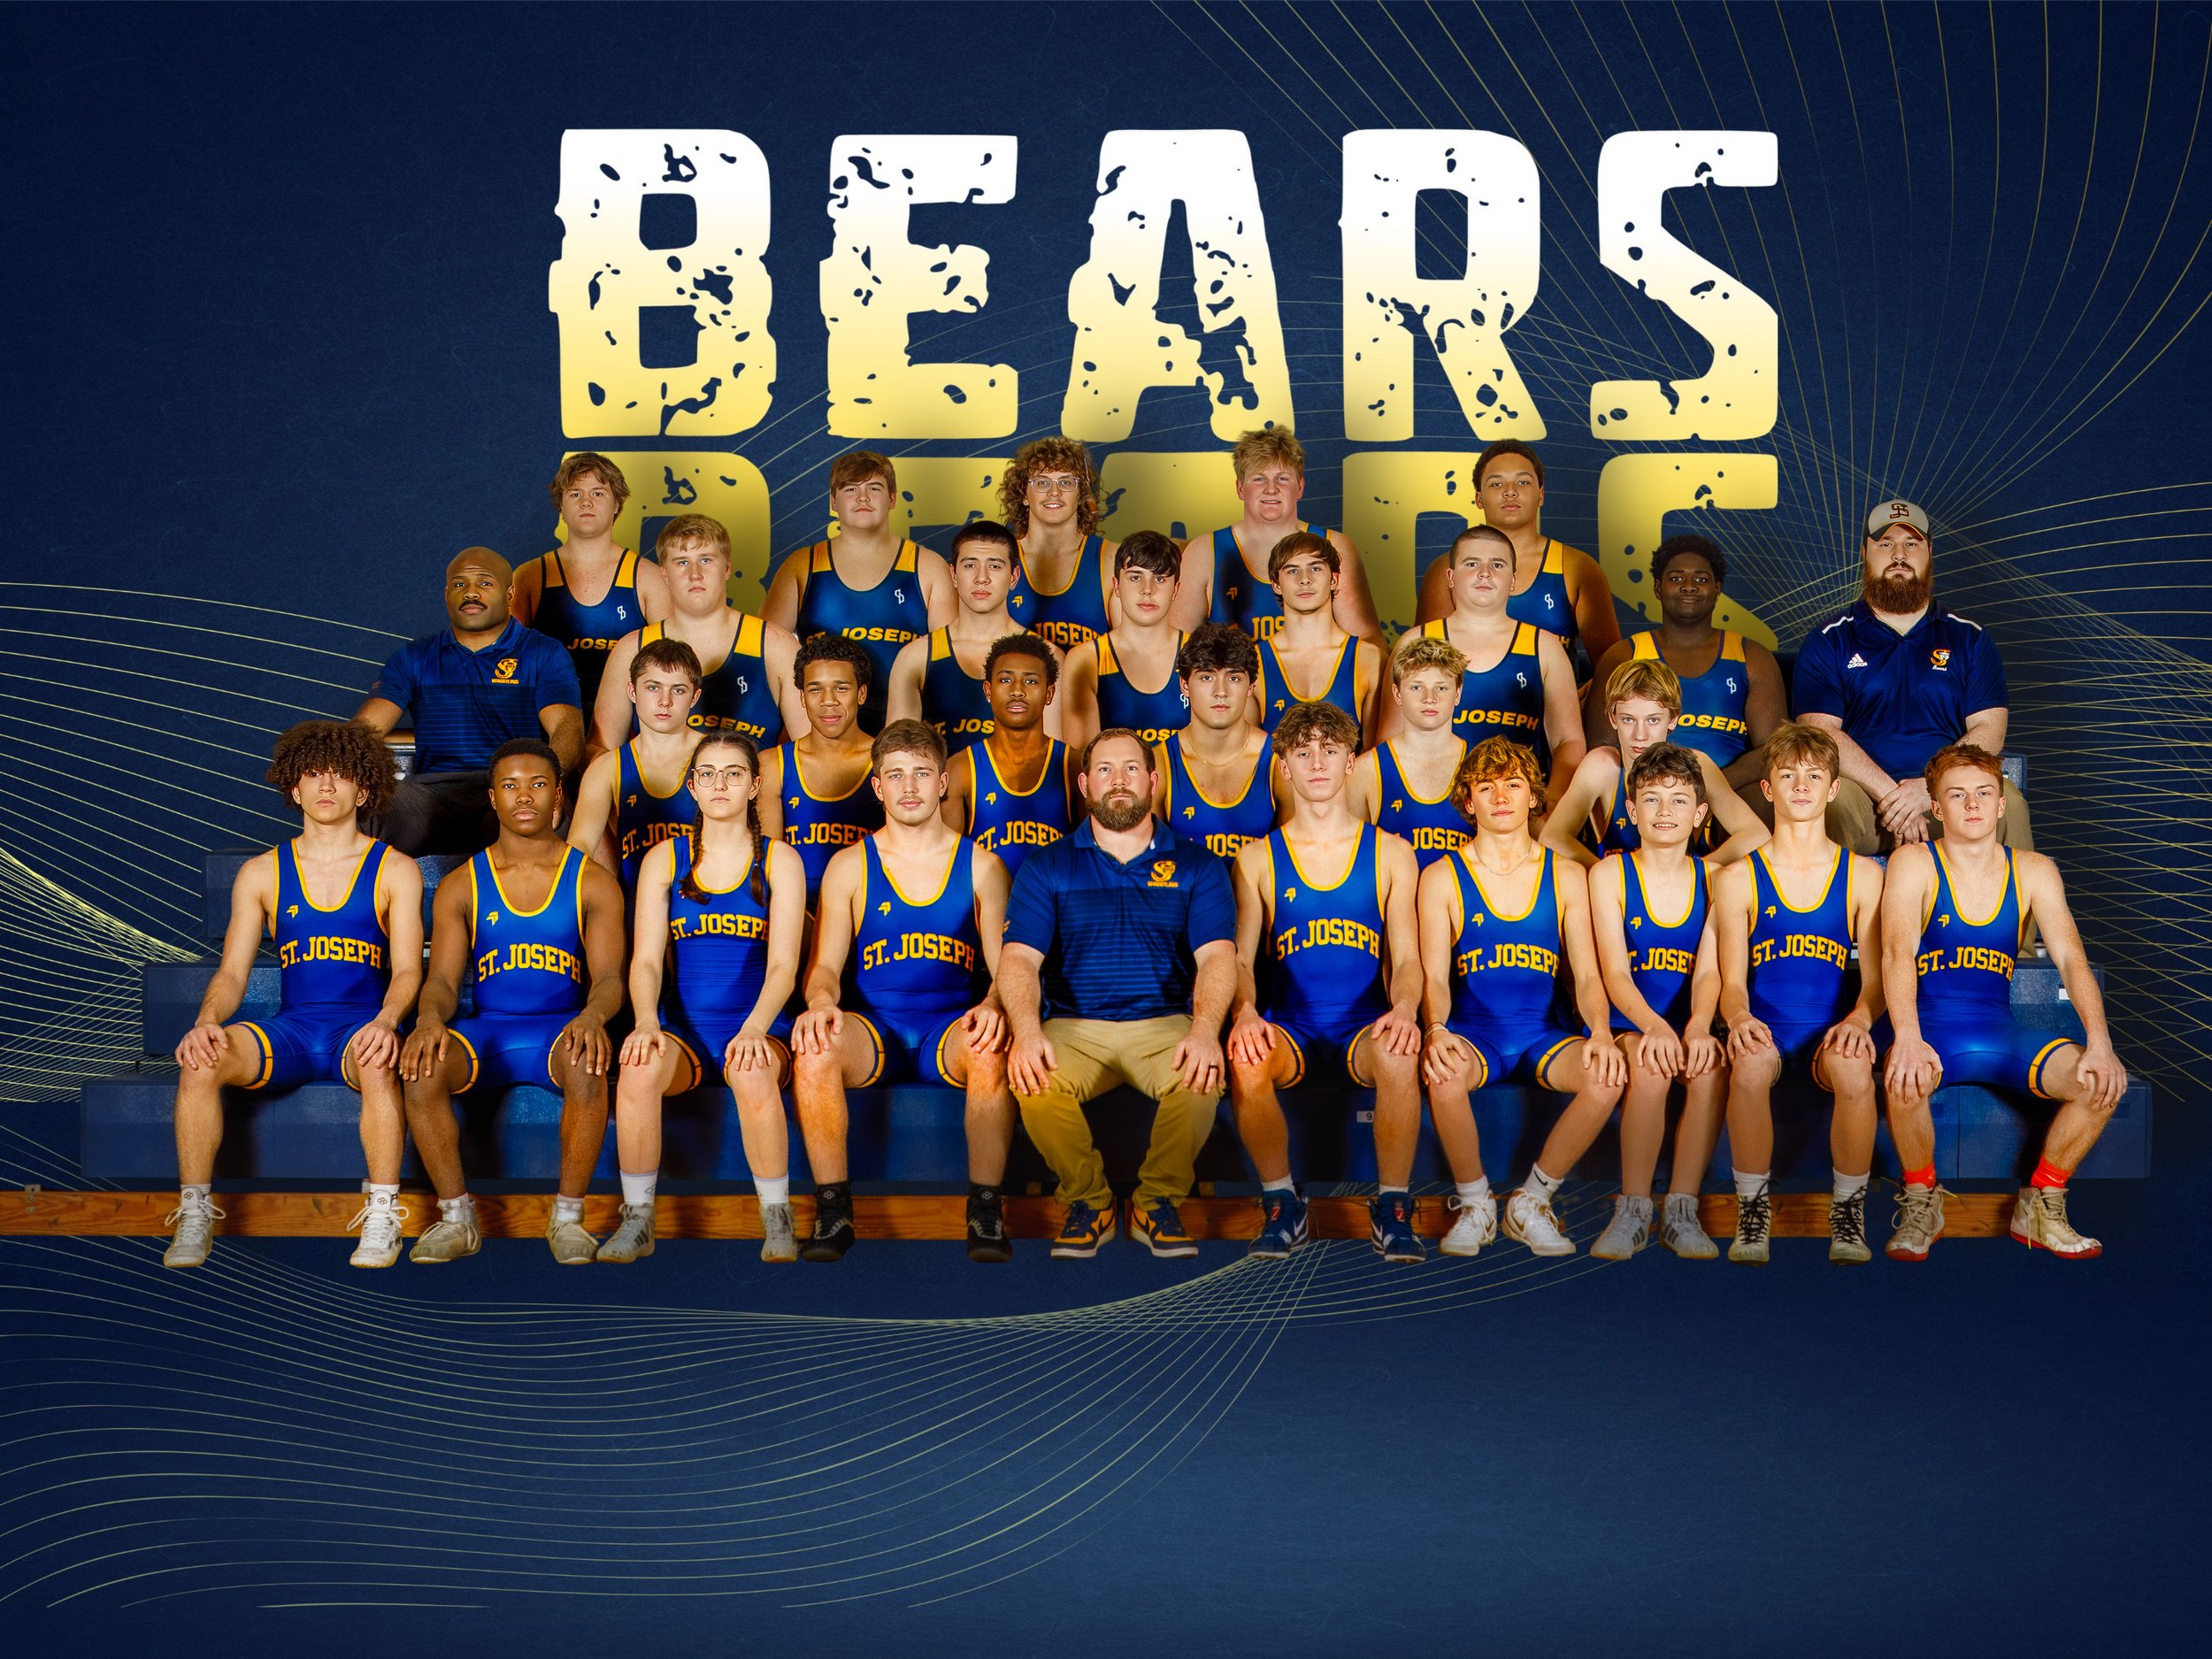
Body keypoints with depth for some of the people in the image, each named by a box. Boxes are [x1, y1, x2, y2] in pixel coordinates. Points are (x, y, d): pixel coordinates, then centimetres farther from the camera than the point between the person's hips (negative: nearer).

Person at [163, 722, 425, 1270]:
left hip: (361, 1027, -2)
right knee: (200, 1059, -28)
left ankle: (383, 1218, -29)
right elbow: (231, 972, 7)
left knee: (377, 1061, -39)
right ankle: (195, 1214, -17)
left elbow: (407, 969, -2)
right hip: (289, 1030, 2)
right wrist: (206, 1021, -16)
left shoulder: (395, 871, 7)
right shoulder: (261, 874, 13)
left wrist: (386, 1020, -25)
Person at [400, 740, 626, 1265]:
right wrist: (430, 1018, -24)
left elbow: (609, 977, -4)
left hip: (562, 1027, -2)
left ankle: (568, 1217, -20)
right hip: (487, 1031, 2)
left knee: (587, 1064, -37)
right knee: (418, 1064, -30)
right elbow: (443, 979, 2)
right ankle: (457, 1218, -15)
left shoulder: (593, 883, 5)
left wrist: (593, 1016, -29)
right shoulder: (461, 887, 10)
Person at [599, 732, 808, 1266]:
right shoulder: (664, 860, 10)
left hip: (757, 1027, -1)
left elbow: (783, 966, -5)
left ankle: (777, 1221, -19)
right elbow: (647, 957, 0)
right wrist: (646, 1022, -22)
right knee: (638, 1070, -33)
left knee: (754, 1076, -36)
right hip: (683, 1027, 1)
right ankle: (637, 1219, -19)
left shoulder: (780, 861, 6)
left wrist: (755, 1027, -24)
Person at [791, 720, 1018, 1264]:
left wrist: (993, 1005, -21)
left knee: (992, 1048, -36)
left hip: (953, 1031, -1)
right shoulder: (849, 866, 10)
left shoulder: (982, 865, 9)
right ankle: (833, 1212, -20)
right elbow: (825, 964, 5)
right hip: (871, 1032, 1)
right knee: (813, 1049, -32)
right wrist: (820, 1001, -20)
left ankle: (986, 1209, -25)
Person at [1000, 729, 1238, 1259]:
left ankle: (1158, 1201, -6)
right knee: (1037, 1084, -32)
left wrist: (1204, 1029, -24)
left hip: (1165, 1024, 0)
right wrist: (1026, 1031, -23)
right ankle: (1088, 1202, -5)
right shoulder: (1047, 867, 10)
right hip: (1074, 1027, 1)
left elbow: (1217, 956, -3)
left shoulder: (1195, 864, 10)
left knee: (1201, 1082, -33)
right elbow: (1019, 957, -2)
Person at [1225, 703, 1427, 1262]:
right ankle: (1282, 1205, -12)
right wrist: (1245, 1011, -19)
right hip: (1289, 1030, 1)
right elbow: (1240, 956, 4)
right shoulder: (1256, 859, 12)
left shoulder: (1391, 855, 12)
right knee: (1245, 1061, -35)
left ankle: (1392, 1211, -17)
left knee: (1399, 1058, -37)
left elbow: (1406, 957, 5)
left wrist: (1404, 1008, -18)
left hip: (1366, 1029, 0)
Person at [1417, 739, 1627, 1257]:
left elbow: (1587, 974, 3)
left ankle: (1531, 1202, -8)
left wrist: (1601, 1033, -18)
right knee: (1444, 1074, -37)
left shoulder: (1567, 877, 10)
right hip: (1472, 1034, -2)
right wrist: (1436, 1030, -26)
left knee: (1607, 1075, -29)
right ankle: (1475, 1204, -10)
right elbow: (1434, 975, -4)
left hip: (1543, 1035, 2)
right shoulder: (1442, 878, 4)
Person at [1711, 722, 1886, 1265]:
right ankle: (1752, 1210, -20)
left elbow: (1877, 974, 7)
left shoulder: (1863, 875, 12)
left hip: (1830, 1035, 0)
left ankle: (1848, 1213, -17)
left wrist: (1860, 1018, -17)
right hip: (1764, 1034, 0)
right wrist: (1738, 1017, -20)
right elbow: (1731, 980, 4)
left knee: (1854, 1069, -36)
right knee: (1750, 1064, -37)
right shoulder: (1736, 879, 10)